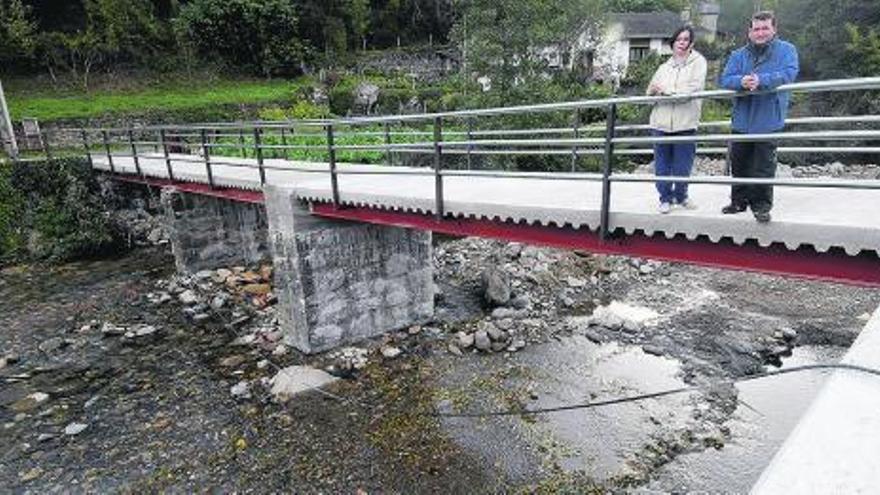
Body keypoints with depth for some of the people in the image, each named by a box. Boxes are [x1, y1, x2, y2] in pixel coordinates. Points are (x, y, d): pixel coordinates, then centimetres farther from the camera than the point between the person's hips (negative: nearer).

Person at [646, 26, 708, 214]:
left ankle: (681, 195, 24)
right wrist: (654, 89, -9)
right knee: (662, 165, 4)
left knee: (682, 165, 4)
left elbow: (694, 88, -11)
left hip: (685, 123, -3)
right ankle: (665, 198, 17)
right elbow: (651, 90, 15)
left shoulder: (698, 62, 3)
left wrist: (666, 90, -10)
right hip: (661, 122, 3)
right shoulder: (665, 66, 18)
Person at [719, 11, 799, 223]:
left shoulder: (786, 50, 1)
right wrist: (741, 82, -26)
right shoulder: (738, 55, 9)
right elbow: (725, 79, -4)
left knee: (763, 167, -2)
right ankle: (739, 201, 26)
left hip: (769, 122, -3)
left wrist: (761, 81, -31)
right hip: (742, 121, 4)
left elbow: (789, 73, -15)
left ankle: (761, 205, 10)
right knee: (739, 165, 12)